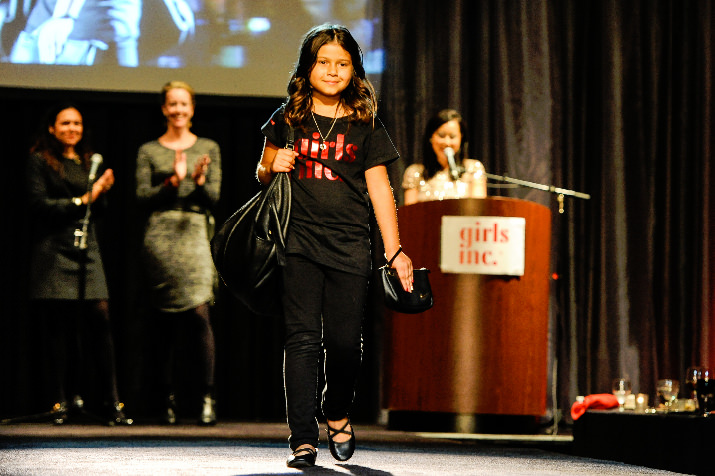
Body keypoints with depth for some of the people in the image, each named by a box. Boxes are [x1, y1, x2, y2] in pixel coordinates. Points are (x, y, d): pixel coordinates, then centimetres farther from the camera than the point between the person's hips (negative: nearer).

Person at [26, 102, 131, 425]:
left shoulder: (89, 162, 20)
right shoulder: (40, 161, 4)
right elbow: (38, 205, -7)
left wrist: (102, 192, 1)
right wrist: (81, 201, -8)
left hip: (87, 251, 4)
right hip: (55, 250, -4)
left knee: (100, 316, -7)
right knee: (59, 328, -4)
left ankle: (111, 403, -7)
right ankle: (60, 402, 4)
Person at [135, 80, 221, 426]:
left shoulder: (208, 148, 12)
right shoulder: (148, 151, 10)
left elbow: (213, 197, 6)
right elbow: (142, 197, 2)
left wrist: (199, 181, -15)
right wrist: (173, 181, -13)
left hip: (194, 234, 0)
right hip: (160, 238, 0)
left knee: (199, 314, -15)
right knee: (168, 325, 1)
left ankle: (208, 398, -14)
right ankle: (169, 401, 7)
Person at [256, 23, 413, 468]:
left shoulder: (366, 127, 8)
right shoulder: (287, 120, 9)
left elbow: (380, 188, 8)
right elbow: (263, 173, 20)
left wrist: (395, 250, 3)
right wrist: (273, 166, -4)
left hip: (350, 248, 0)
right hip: (300, 243, 0)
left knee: (345, 342, -2)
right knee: (303, 339, -8)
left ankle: (338, 415, 27)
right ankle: (304, 440, -8)